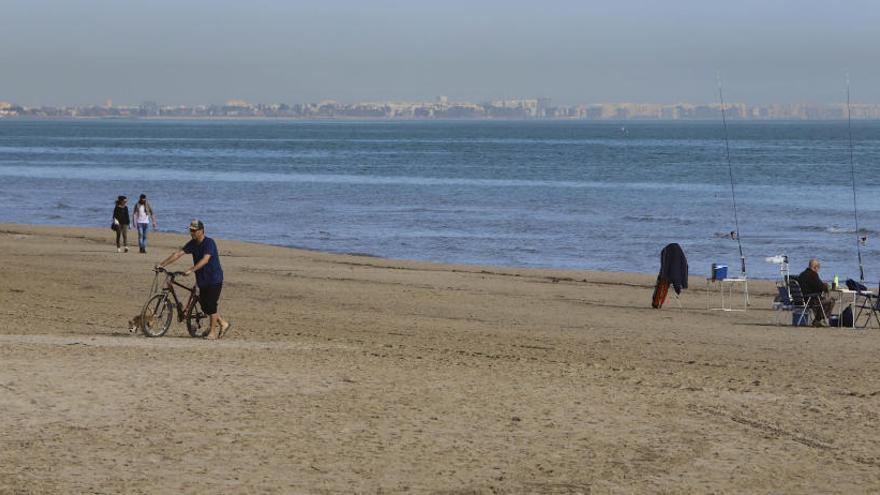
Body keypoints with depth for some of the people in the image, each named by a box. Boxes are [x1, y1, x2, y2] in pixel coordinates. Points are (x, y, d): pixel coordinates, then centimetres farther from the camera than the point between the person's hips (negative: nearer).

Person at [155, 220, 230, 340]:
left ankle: (213, 331, 3)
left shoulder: (209, 243, -18)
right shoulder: (193, 244, 4)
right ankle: (223, 323, 24)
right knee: (205, 306, 8)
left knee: (211, 305, -7)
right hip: (202, 280, 8)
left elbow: (205, 259, -30)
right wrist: (162, 264, -8)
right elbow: (178, 253, 0)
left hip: (214, 279, -8)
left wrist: (191, 270, -40)